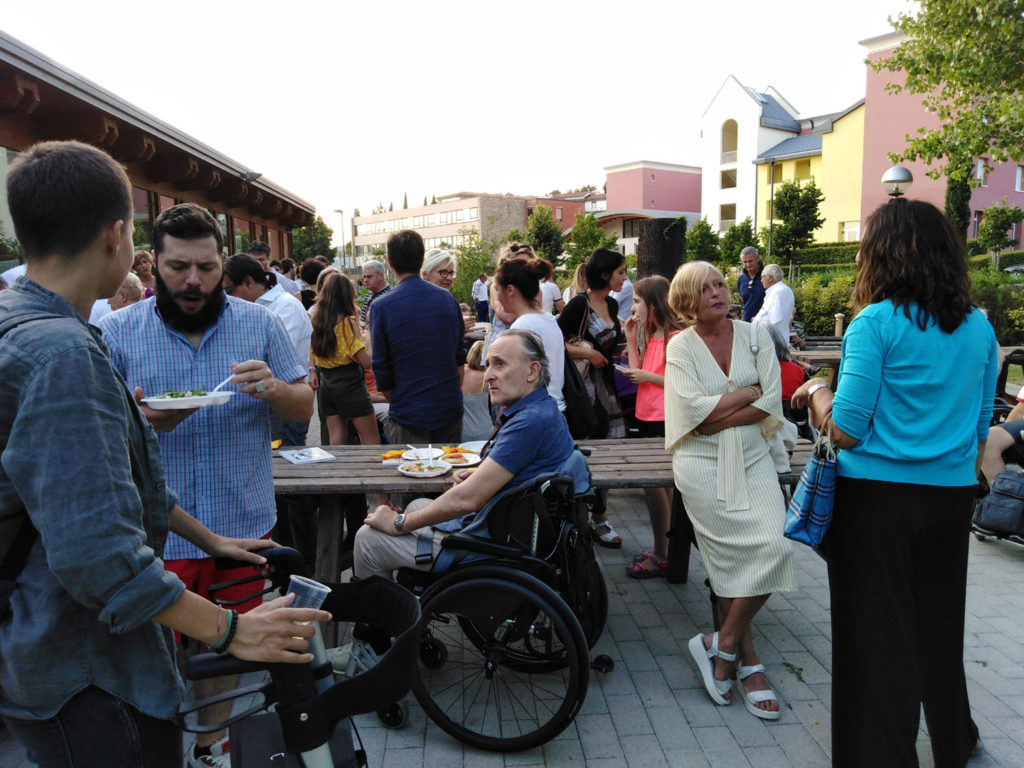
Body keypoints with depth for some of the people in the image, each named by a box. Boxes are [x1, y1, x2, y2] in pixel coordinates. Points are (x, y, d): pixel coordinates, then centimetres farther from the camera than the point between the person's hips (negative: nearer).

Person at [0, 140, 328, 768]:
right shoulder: (59, 353, -26)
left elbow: (117, 478, 15)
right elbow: (97, 551, -31)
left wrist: (208, 538, 18)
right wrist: (229, 630, -22)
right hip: (79, 677, -10)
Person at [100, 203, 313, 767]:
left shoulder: (260, 324, 0)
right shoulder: (117, 331, -2)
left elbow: (304, 408, 2)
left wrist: (273, 388, -20)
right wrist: (141, 421, -24)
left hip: (242, 525, 2)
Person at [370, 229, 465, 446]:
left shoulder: (381, 306, -12)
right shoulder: (448, 298, 0)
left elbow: (381, 368, -8)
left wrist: (396, 400, 7)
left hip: (409, 414, -4)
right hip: (451, 408, 4)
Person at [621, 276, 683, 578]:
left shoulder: (675, 337, -15)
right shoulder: (651, 335, 13)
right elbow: (638, 371, 8)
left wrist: (648, 377, -17)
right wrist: (631, 337, 7)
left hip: (665, 421, -9)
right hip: (649, 417, 9)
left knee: (652, 481, -8)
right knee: (661, 483, 14)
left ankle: (660, 555, 3)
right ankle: (664, 549, 25)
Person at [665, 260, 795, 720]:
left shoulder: (755, 336, 8)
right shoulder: (680, 346, 1)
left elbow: (772, 405, -1)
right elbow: (695, 410, -11)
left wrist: (717, 418, -9)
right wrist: (750, 391, -6)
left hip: (752, 459, 3)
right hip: (703, 465, -3)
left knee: (774, 546, -14)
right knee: (732, 559, -9)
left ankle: (723, 645, 2)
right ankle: (747, 662, 10)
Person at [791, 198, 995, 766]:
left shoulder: (875, 323, -14)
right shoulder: (979, 327, 4)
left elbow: (846, 431, -16)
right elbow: (981, 429, 11)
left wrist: (817, 392, 1)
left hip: (877, 500, -6)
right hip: (950, 499, 6)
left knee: (875, 635, 6)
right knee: (939, 627, 23)